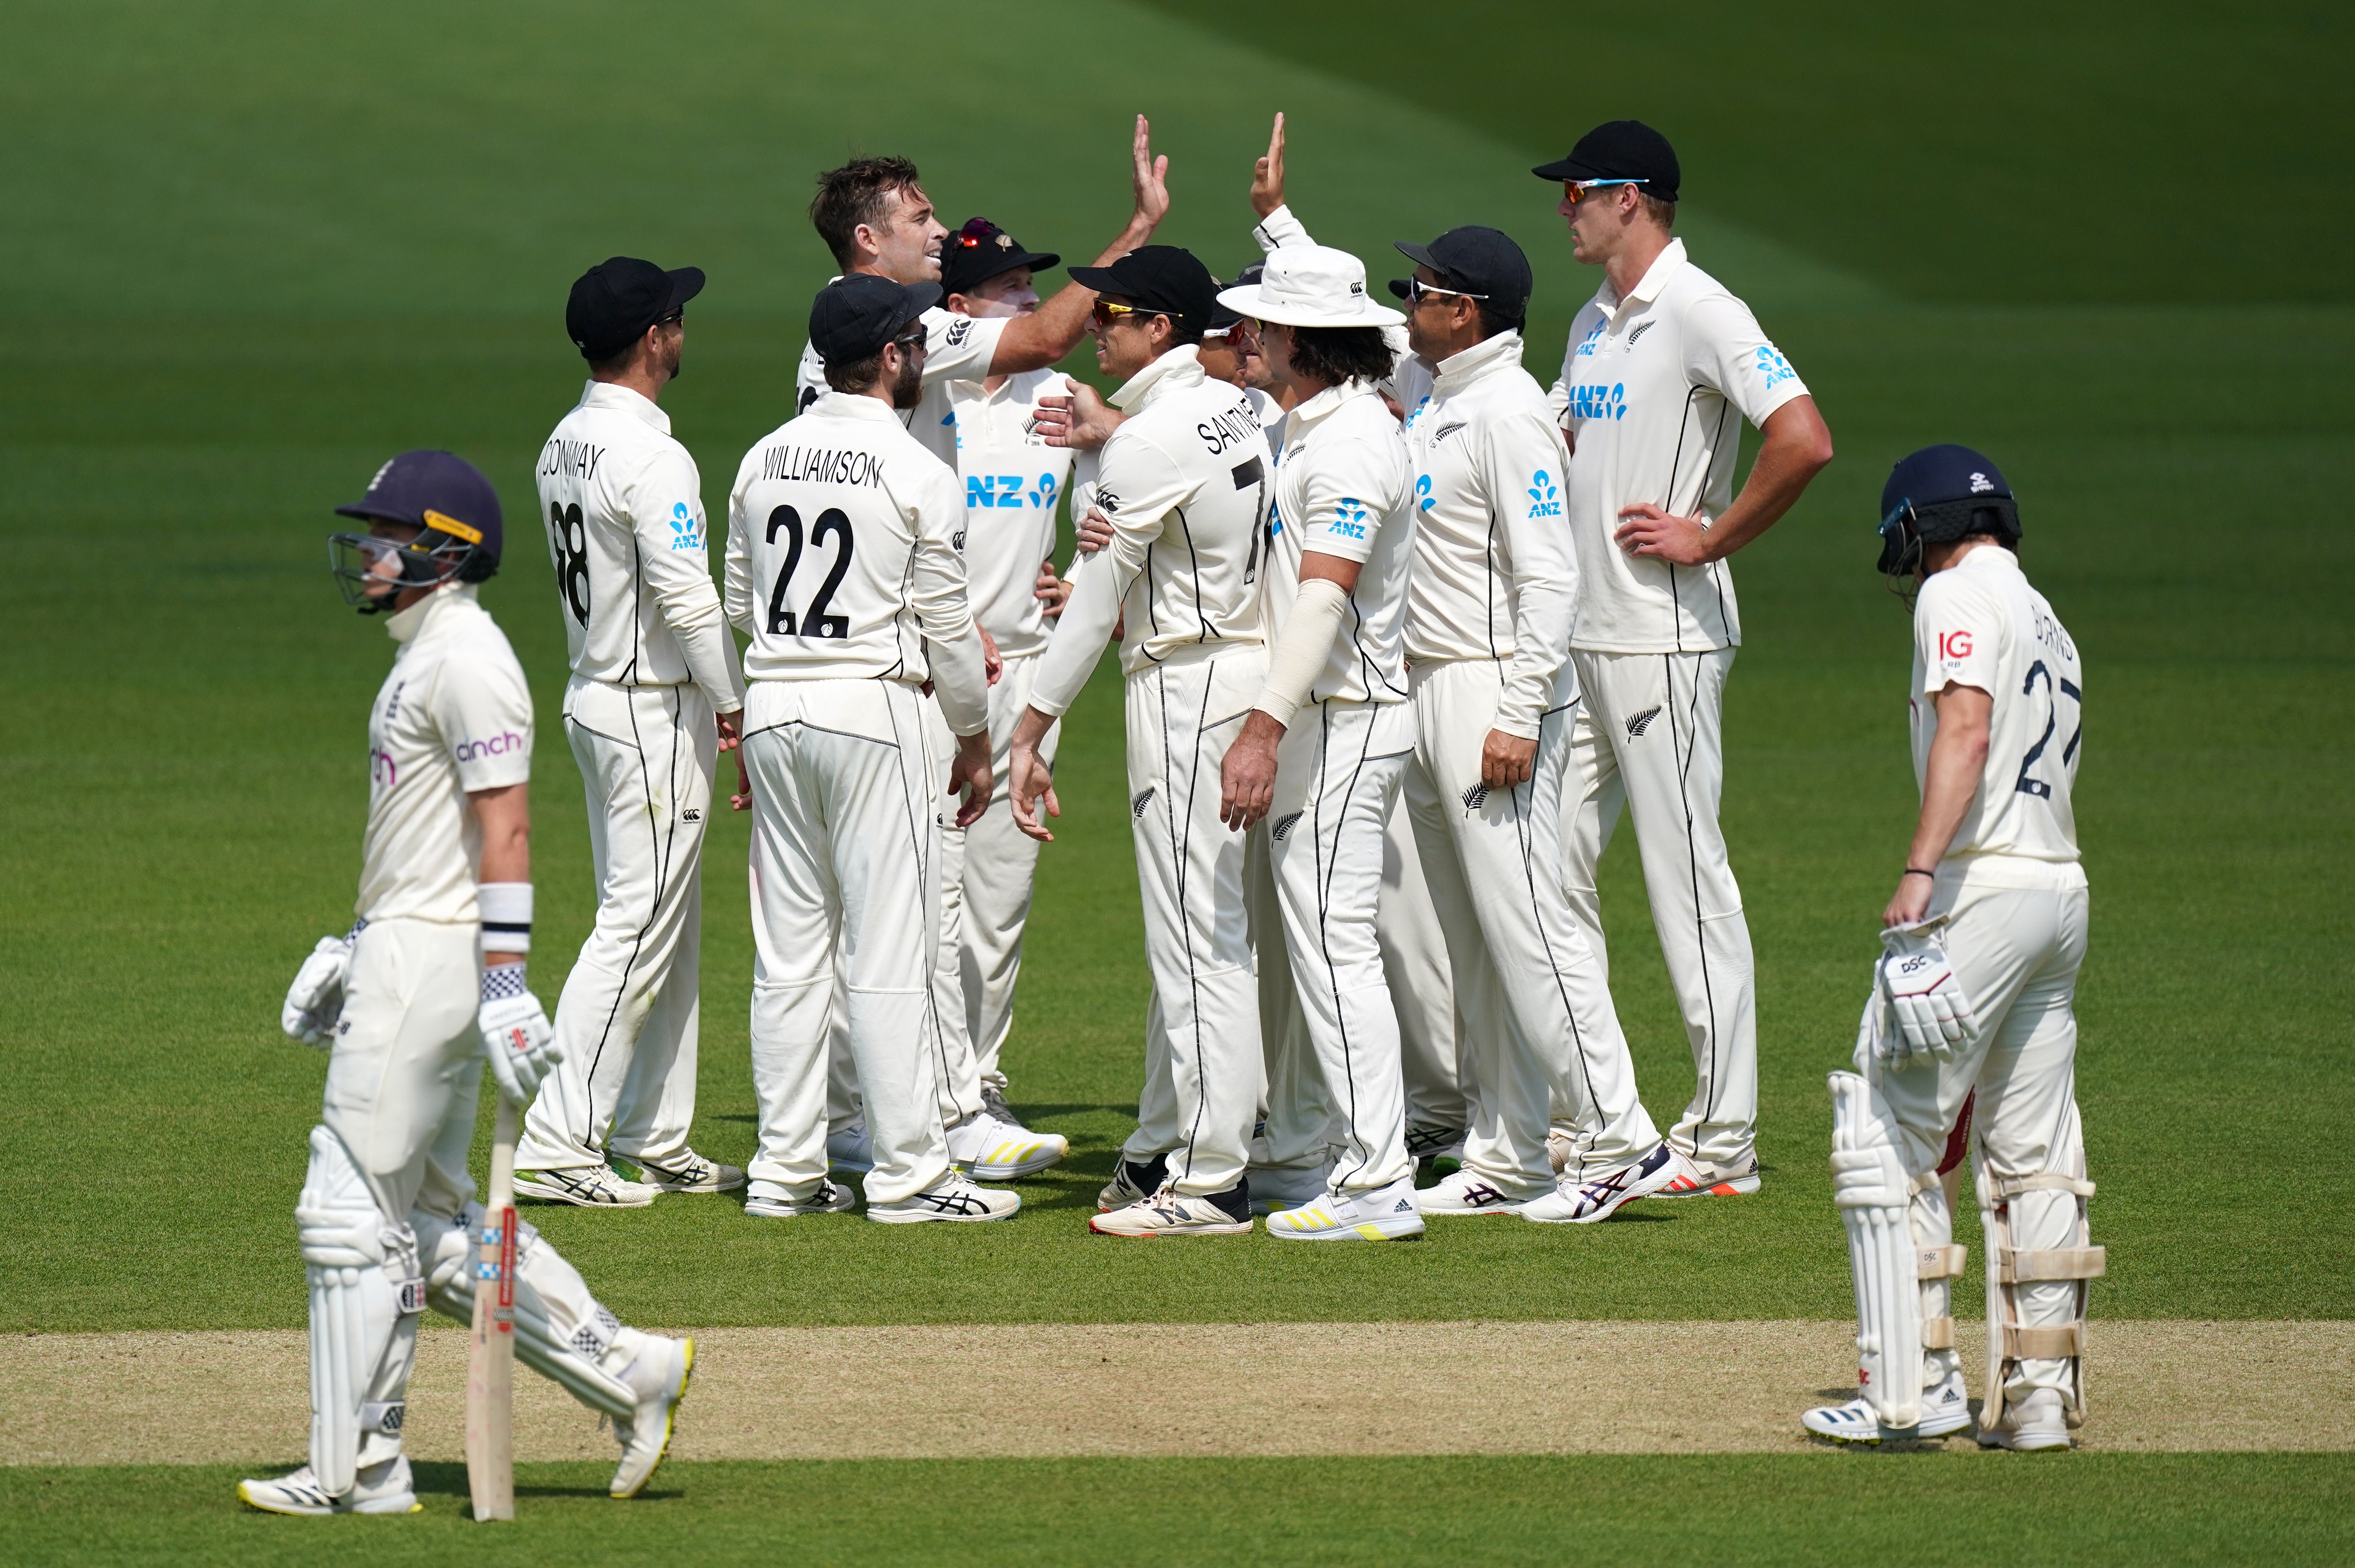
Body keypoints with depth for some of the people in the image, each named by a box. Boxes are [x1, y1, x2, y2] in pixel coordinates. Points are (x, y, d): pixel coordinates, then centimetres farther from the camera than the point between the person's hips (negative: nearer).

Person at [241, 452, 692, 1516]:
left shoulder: (467, 659, -15)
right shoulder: (424, 657, 17)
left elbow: (504, 829, -20)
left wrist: (504, 979, -25)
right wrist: (354, 951, 25)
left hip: (434, 962, -11)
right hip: (404, 952, 11)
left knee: (353, 1212, -7)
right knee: (432, 1220, 13)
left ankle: (355, 1474, -3)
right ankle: (624, 1371, 14)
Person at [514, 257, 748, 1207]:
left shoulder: (564, 446, 10)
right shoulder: (649, 456, -19)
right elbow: (686, 597, -24)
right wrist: (732, 707, -12)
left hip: (593, 696, 10)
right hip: (656, 711, -10)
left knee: (666, 926, 15)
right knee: (638, 926, -9)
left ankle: (655, 1141, 19)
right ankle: (557, 1143, -12)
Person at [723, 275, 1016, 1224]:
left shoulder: (764, 460, 7)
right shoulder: (918, 475, -9)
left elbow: (740, 605, 12)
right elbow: (946, 626, -7)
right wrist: (976, 741, 5)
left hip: (772, 712, 6)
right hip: (871, 709, -6)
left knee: (787, 954, 9)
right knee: (887, 953, -3)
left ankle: (786, 1171, 10)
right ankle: (906, 1172, -3)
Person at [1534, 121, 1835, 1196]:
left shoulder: (1698, 313, -14)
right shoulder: (1595, 322, 16)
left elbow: (1804, 441, -25)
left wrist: (1712, 538, -18)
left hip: (1667, 641, -10)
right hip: (1581, 641, 10)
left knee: (1686, 875, -6)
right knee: (1549, 864, 11)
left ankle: (1723, 1140, -3)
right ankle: (1576, 1119, 18)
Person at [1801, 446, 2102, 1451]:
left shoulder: (1959, 595, -4)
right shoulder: (2048, 624, 22)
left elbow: (1967, 729, -20)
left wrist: (1921, 870, -29)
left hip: (1983, 887, -9)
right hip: (2063, 891, 9)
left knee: (1883, 1136, -3)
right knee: (2034, 1161, 11)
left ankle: (1913, 1388, -7)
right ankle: (2039, 1395, 11)